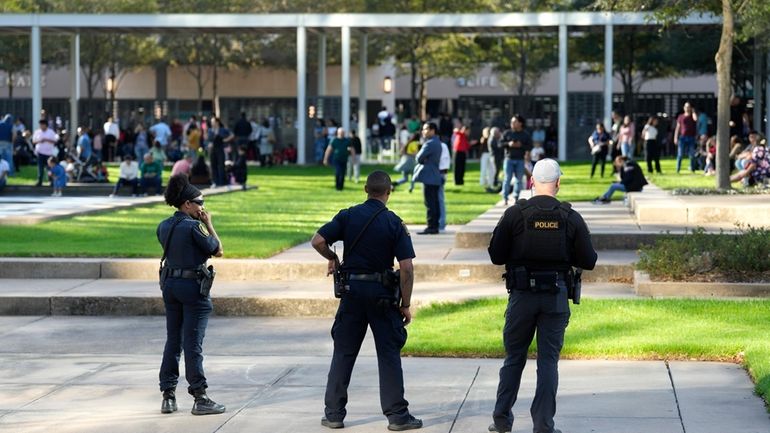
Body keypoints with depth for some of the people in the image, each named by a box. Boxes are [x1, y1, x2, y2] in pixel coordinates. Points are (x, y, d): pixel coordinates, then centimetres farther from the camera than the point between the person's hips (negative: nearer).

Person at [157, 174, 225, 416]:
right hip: (193, 285, -7)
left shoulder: (164, 227, 6)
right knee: (193, 343, -4)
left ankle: (168, 396, 14)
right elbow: (217, 251, -8)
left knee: (172, 341, 12)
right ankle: (200, 398, 0)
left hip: (170, 285, 7)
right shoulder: (194, 226, -16)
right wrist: (208, 223, 0)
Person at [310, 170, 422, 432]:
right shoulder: (395, 223, -5)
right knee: (389, 354, 4)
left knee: (343, 352, 10)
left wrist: (332, 258, 10)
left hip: (352, 290, 2)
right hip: (382, 292, -2)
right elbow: (406, 268, -10)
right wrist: (406, 304, -3)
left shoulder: (348, 216, -1)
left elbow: (318, 240, -10)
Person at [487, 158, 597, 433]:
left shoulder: (515, 214, -5)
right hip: (556, 297, 0)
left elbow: (496, 256, -2)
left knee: (514, 357, 14)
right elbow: (588, 261, -2)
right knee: (548, 360, 5)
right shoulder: (571, 218, -3)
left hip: (522, 296, 0)